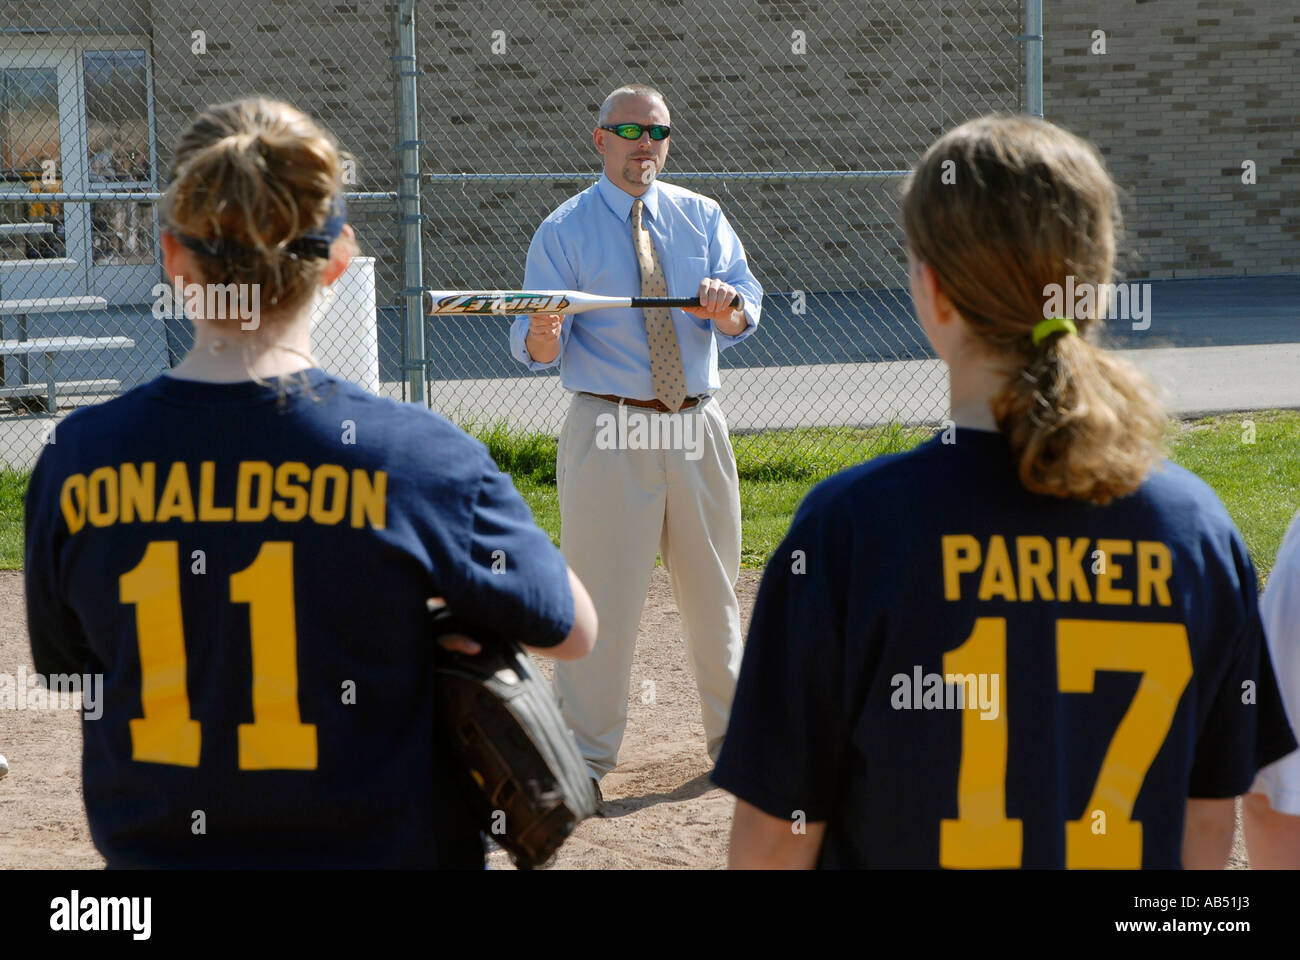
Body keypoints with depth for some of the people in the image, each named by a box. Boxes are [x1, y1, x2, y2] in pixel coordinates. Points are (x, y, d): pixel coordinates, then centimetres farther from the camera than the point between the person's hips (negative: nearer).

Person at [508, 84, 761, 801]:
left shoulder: (702, 218, 10)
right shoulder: (564, 230, 0)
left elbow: (743, 318, 1)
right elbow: (535, 350, -7)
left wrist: (726, 305, -22)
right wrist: (543, 334, -31)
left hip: (698, 428, 4)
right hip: (608, 434, -4)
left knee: (713, 587, 13)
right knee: (602, 593, -4)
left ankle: (732, 735, 27)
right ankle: (585, 754, 5)